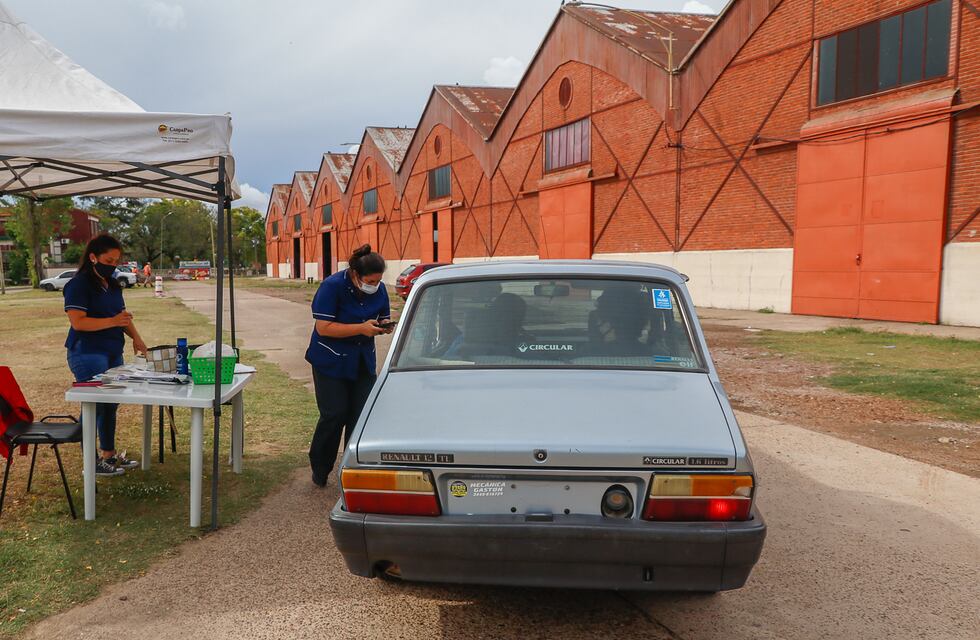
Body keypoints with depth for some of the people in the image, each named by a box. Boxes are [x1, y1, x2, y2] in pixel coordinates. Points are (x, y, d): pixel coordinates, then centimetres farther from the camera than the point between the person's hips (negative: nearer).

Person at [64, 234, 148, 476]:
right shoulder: (78, 285, -12)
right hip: (88, 355, -8)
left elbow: (123, 315, 18)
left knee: (110, 404, 14)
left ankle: (109, 454, 26)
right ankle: (91, 462, 6)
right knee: (94, 406, -3)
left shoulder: (113, 285, 13)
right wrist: (112, 321, -26)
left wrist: (135, 337, 1)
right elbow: (78, 322, -19)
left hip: (113, 354, 8)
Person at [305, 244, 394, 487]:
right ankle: (319, 470, 16)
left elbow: (383, 319, 11)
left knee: (361, 416, 1)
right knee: (334, 415, -5)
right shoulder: (332, 286, -18)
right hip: (331, 362, -5)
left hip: (363, 362, 5)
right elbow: (323, 327, -23)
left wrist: (385, 326, -14)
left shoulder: (379, 289, -2)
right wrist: (361, 328, -29)